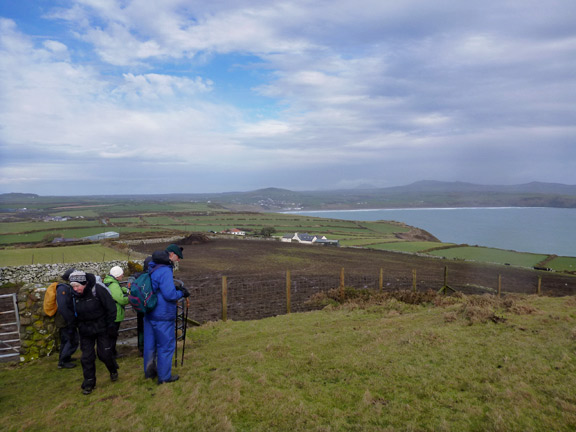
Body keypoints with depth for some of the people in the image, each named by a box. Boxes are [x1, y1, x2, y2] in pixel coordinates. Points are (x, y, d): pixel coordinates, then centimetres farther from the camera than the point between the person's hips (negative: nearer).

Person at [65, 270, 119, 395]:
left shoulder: (98, 290, -21)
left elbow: (111, 308, -14)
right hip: (85, 330, 4)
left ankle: (113, 370, 31)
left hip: (101, 327, -4)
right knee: (87, 357, 3)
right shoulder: (73, 295, -6)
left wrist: (110, 325, -13)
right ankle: (89, 383, 18)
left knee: (104, 353, 1)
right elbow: (72, 313, 11)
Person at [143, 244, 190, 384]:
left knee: (150, 344, 19)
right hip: (163, 316, -9)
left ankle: (149, 371, 34)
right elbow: (169, 294, -26)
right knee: (166, 345, 5)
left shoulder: (152, 268, 9)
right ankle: (164, 376, 15)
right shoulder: (165, 271, -22)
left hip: (149, 313, 9)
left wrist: (176, 289, 11)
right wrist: (181, 293, -7)